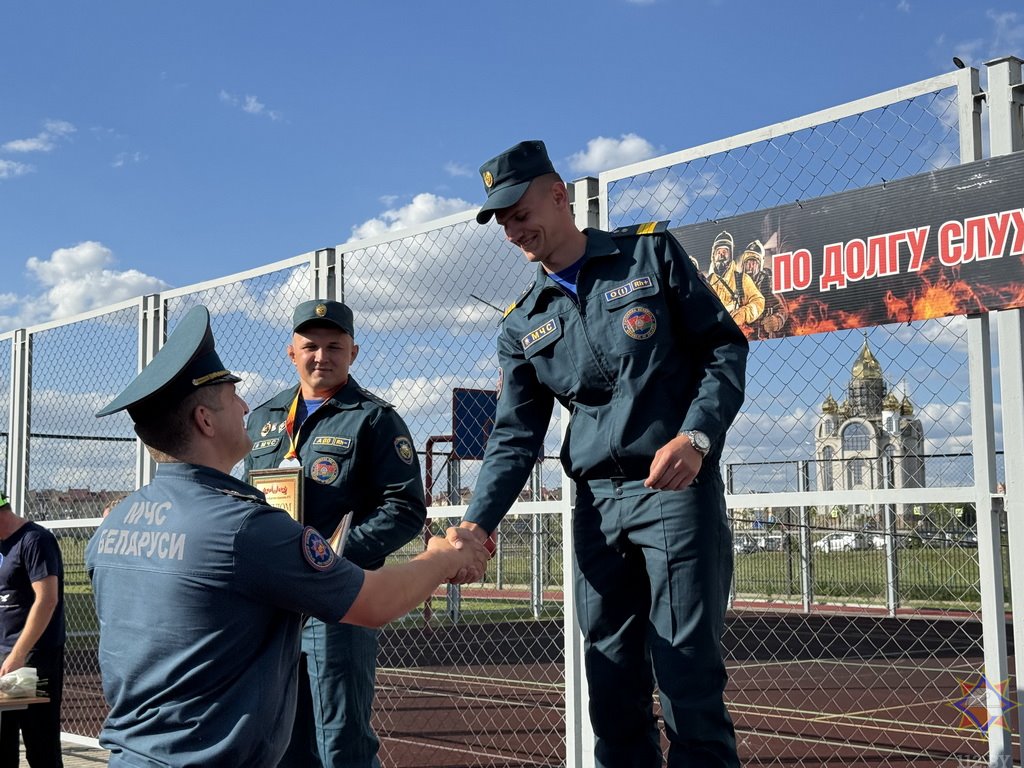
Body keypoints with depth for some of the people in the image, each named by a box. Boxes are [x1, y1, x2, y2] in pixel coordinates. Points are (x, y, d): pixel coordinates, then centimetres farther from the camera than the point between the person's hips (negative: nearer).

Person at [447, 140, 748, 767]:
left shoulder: (649, 253, 5)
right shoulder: (523, 325, 14)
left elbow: (725, 345, 1)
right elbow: (516, 438, 9)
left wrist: (696, 436, -15)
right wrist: (479, 523, -7)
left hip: (678, 487, -4)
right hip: (596, 504, 5)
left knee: (689, 680, -7)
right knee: (612, 688, 7)